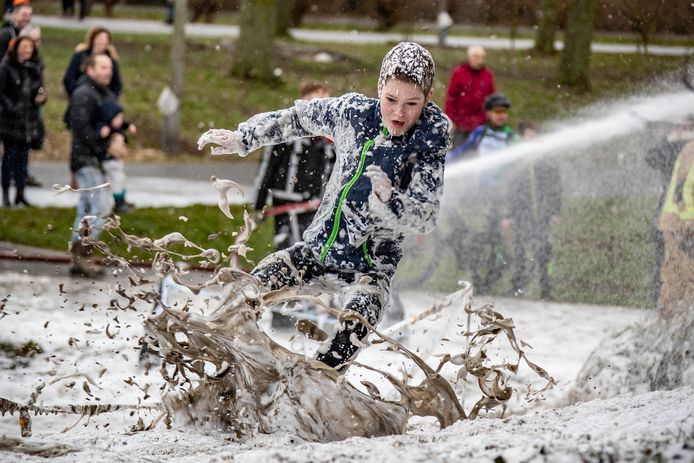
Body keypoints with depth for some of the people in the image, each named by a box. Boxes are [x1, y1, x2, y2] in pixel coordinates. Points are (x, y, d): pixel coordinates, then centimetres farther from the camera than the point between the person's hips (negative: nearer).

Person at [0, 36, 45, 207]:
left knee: (23, 155, 7)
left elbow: (39, 89, 17)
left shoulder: (34, 67, 9)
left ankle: (20, 193, 12)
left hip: (29, 119, 5)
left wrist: (41, 98, -4)